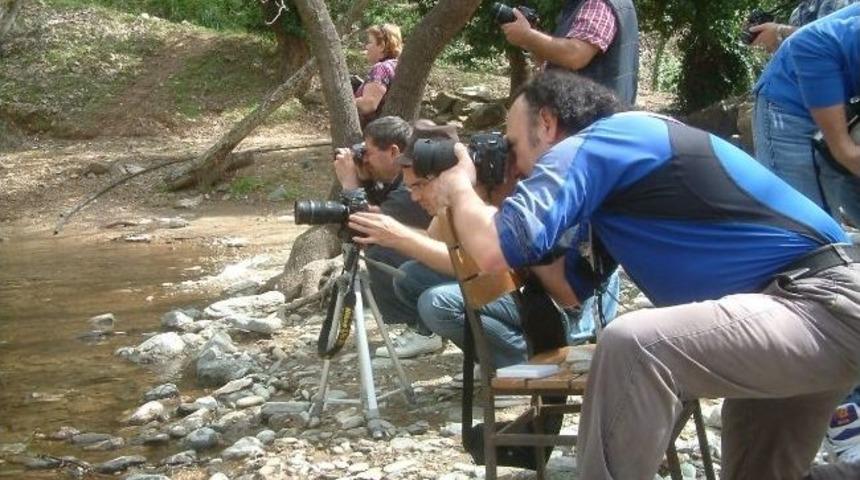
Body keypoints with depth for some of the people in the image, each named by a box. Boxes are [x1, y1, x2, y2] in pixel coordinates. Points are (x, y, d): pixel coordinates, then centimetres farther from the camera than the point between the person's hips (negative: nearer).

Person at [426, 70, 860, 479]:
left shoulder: (589, 147, -8)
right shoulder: (623, 151, 20)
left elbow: (494, 252, -18)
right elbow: (572, 289, 22)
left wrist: (459, 188, 3)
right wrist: (469, 209, 20)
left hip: (822, 305, -11)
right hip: (822, 305, 11)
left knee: (632, 346, -26)